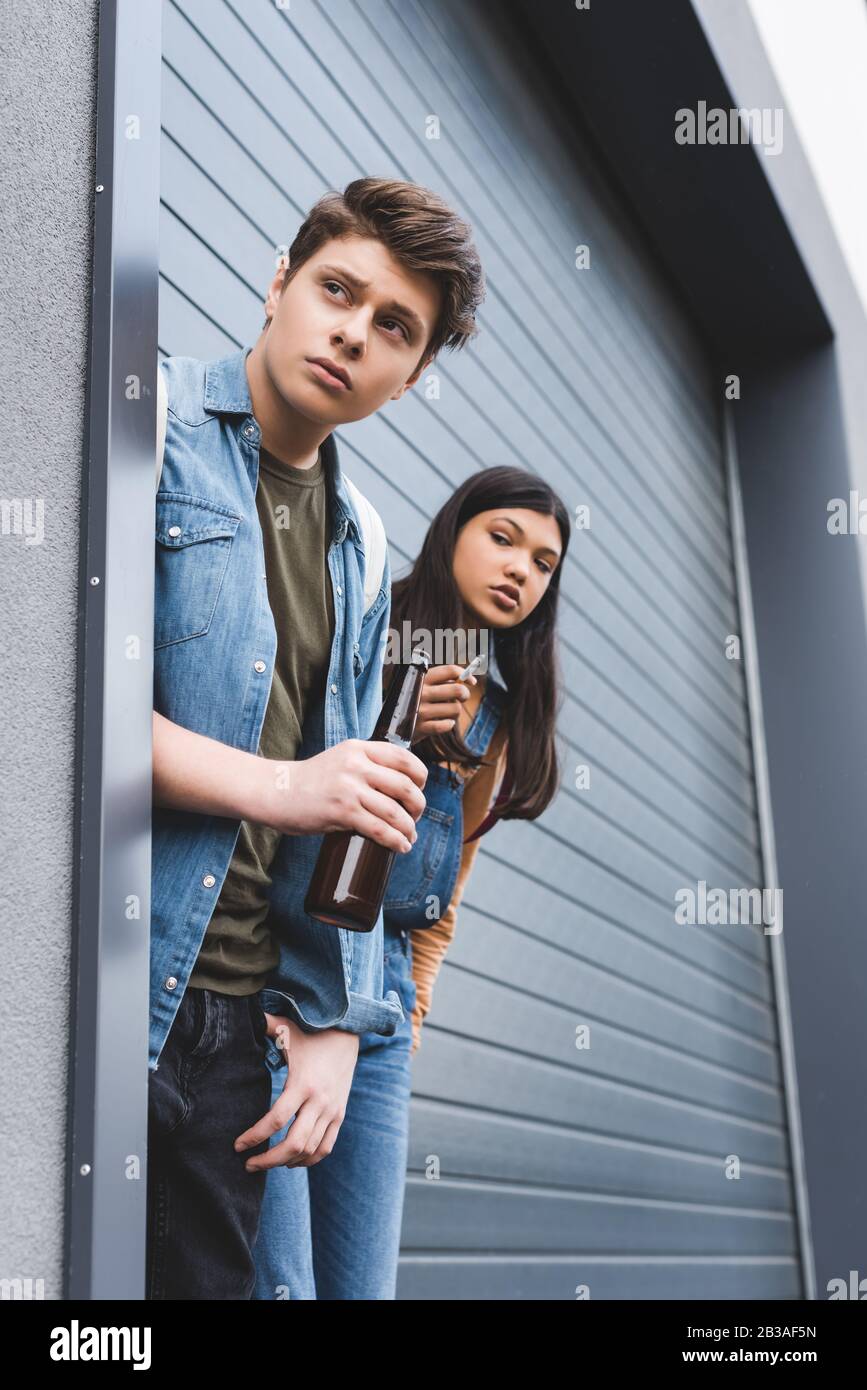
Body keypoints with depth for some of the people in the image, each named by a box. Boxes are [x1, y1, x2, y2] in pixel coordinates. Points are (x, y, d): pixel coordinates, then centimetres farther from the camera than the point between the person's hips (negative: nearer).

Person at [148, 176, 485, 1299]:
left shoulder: (364, 552, 16)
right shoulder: (154, 423, -4)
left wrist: (334, 1022, 11)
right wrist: (270, 784, -14)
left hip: (237, 1027, 6)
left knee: (210, 1277, 13)